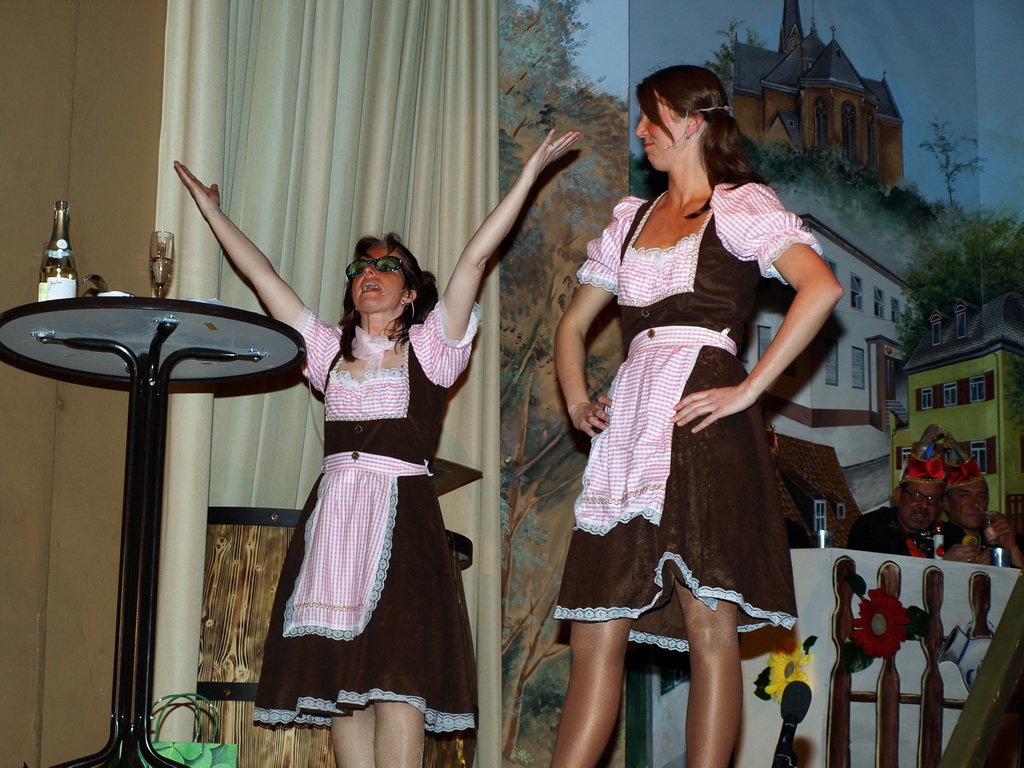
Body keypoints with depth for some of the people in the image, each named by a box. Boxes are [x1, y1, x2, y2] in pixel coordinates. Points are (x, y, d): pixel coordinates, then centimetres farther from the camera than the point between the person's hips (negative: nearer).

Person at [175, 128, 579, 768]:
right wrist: (212, 210, 26)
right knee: (340, 676, -3)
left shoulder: (430, 348, 8)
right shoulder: (330, 350, 19)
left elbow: (475, 259, 1)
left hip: (402, 514, -4)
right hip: (333, 515, 4)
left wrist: (530, 173, -4)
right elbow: (262, 274, 23)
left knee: (396, 674, -14)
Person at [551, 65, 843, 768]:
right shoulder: (632, 220, 24)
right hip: (630, 422, 6)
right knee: (595, 629, 1)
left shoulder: (740, 205, 4)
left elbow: (822, 287, -12)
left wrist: (748, 389, -16)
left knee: (709, 624, -9)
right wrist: (577, 398, 14)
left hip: (701, 416, -6)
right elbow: (573, 324, 32)